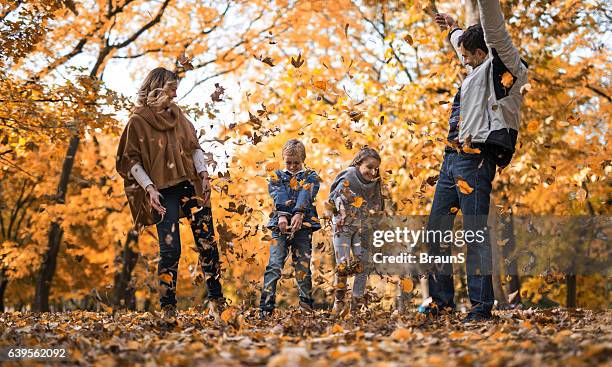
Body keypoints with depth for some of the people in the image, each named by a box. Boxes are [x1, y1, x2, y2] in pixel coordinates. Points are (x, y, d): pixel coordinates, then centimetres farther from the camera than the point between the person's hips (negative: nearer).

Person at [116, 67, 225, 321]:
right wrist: (149, 189, -15)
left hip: (190, 186, 4)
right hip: (163, 192, -4)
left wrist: (204, 175, 0)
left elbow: (195, 147, 15)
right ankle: (167, 307, 2)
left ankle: (216, 299, 6)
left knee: (207, 241, -1)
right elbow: (131, 160, -4)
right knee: (170, 249, -6)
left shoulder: (178, 116, 15)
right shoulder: (138, 122, -1)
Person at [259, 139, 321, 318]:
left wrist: (299, 214, -26)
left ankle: (306, 306, 4)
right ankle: (266, 307, -11)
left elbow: (305, 196, -7)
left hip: (303, 224, 0)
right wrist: (282, 215, -23)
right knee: (274, 265, -8)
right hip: (280, 224, 0)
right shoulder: (277, 176, 15)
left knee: (303, 266, -1)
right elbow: (278, 197, -4)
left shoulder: (310, 176, 12)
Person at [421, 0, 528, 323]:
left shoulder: (501, 65, 1)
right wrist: (453, 30, 61)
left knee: (474, 232, -12)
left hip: (475, 159, -10)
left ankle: (481, 306, -9)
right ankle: (442, 300, 17)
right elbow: (465, 43, 48)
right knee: (436, 229, 10)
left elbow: (494, 29, -15)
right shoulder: (478, 70, 25)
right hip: (452, 159, 10)